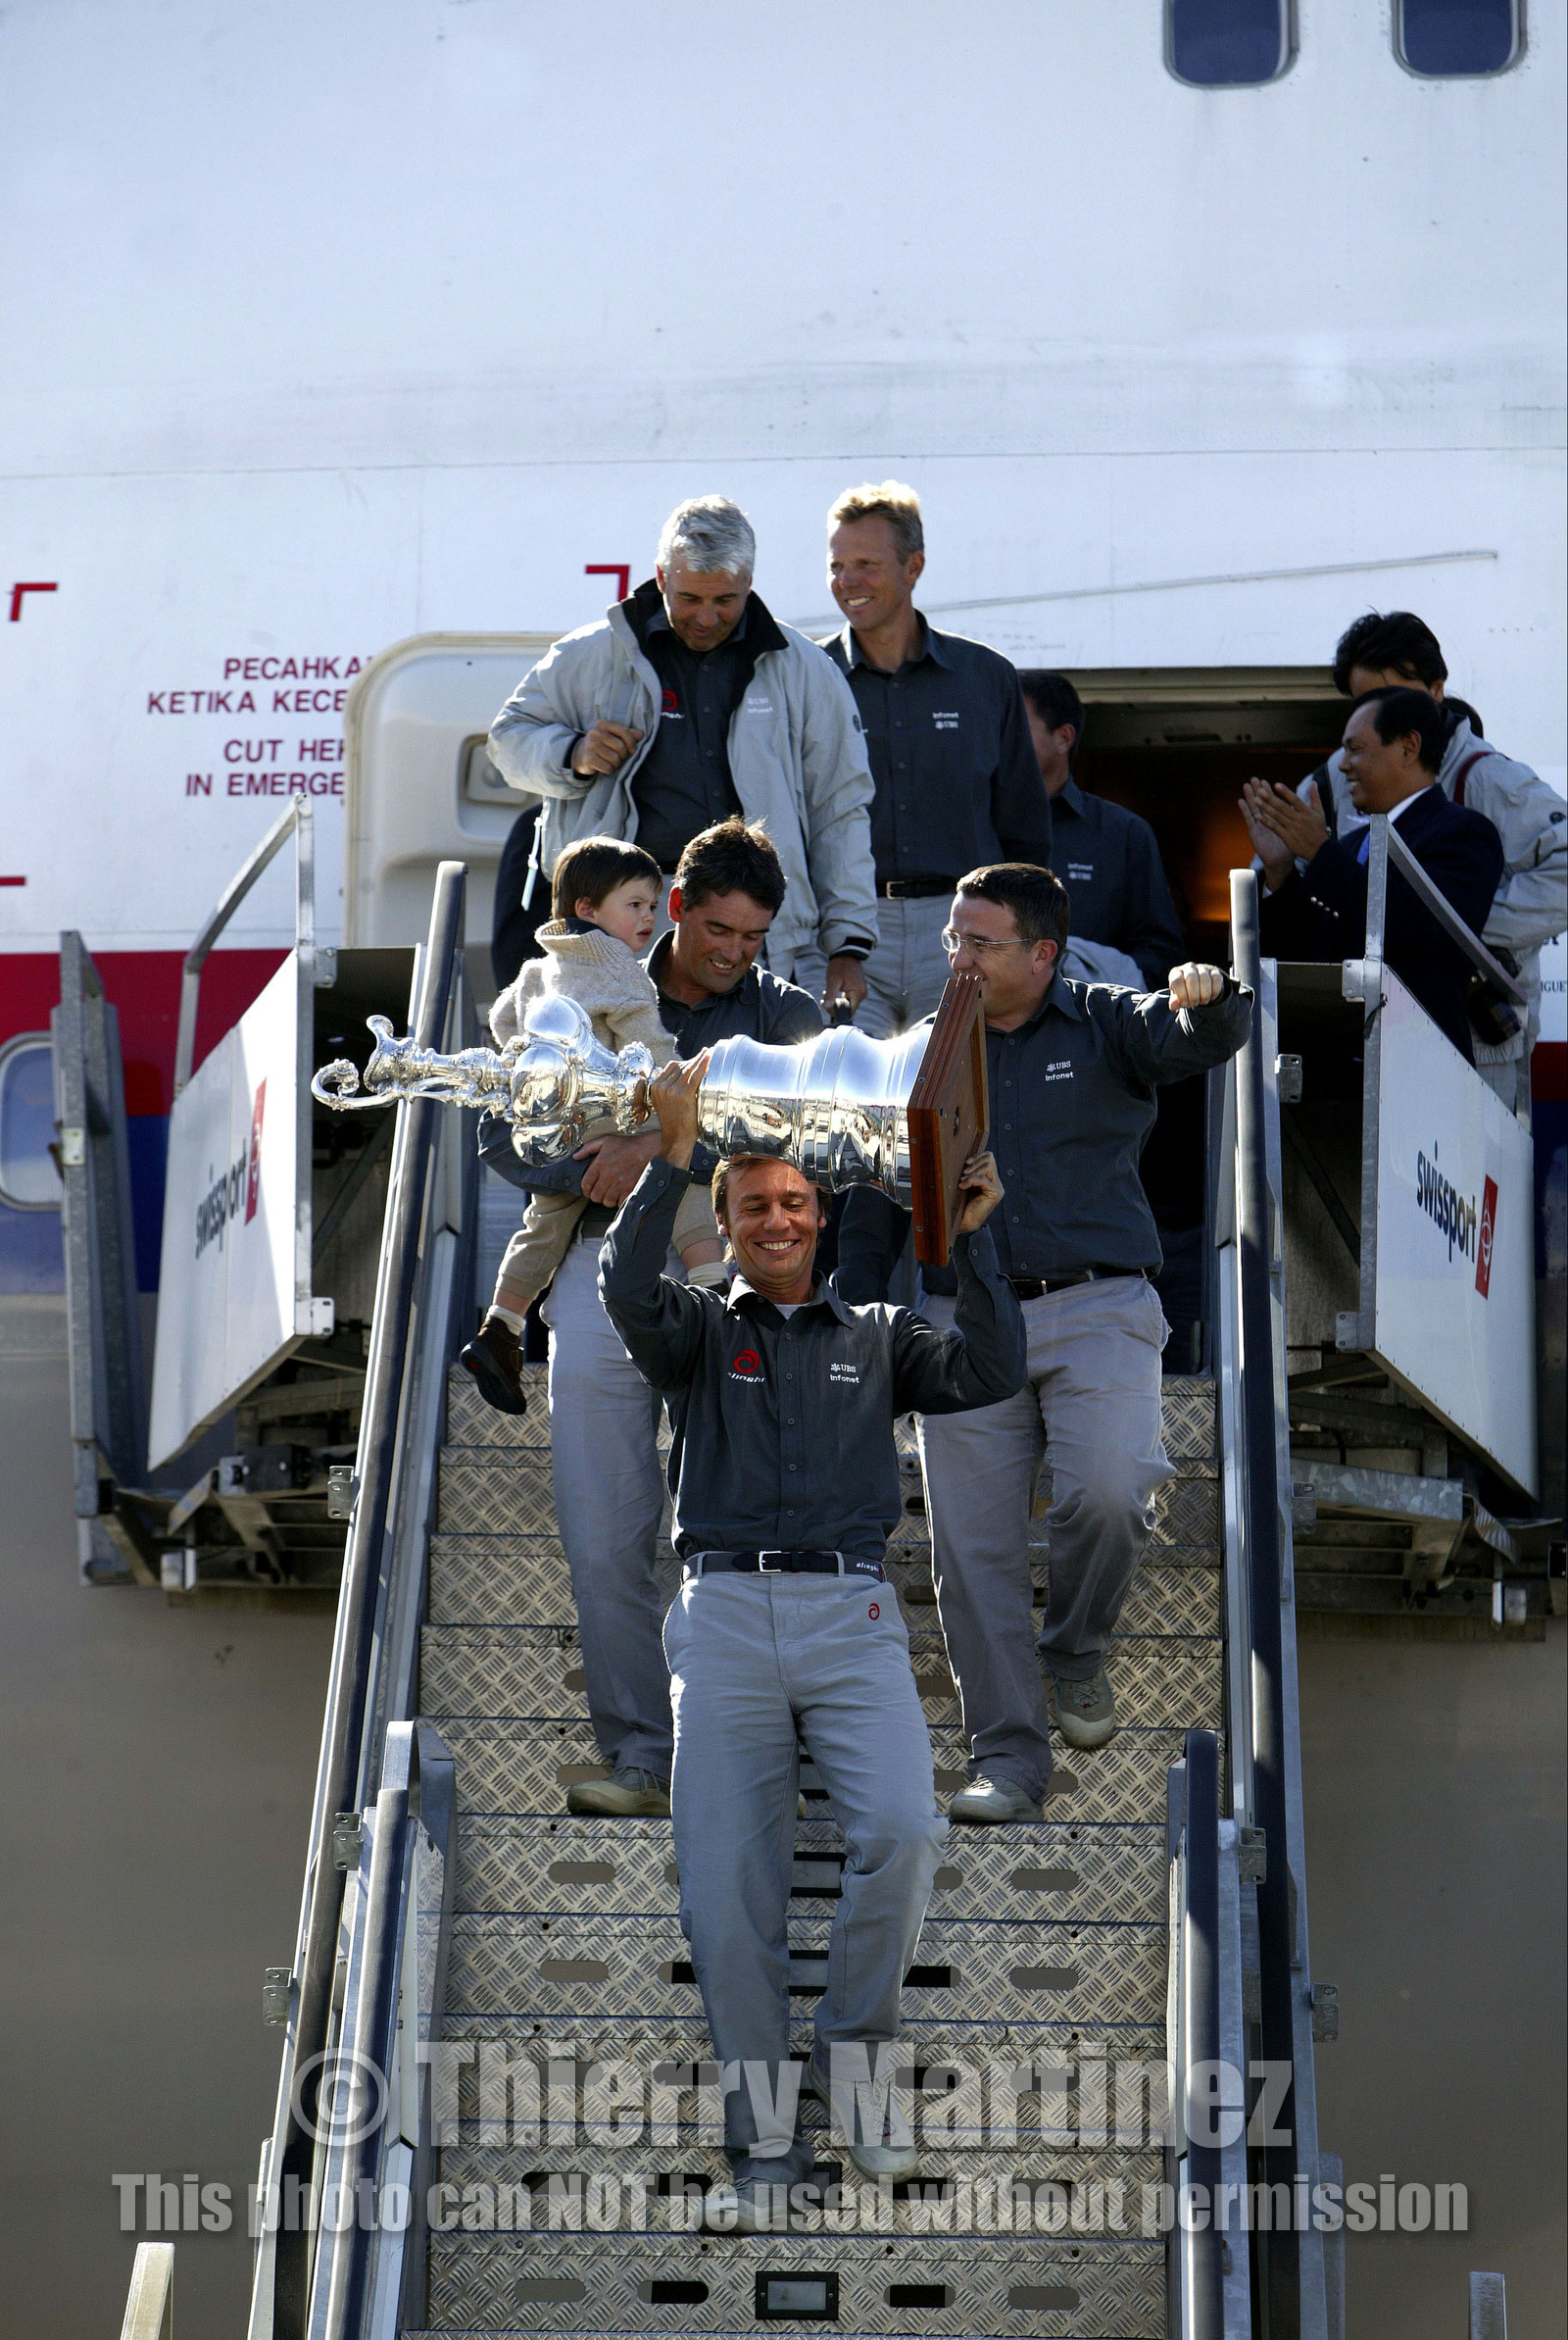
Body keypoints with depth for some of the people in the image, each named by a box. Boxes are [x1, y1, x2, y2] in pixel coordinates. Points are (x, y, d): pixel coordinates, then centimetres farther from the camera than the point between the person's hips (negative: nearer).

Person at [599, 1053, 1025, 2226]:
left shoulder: (877, 1337, 20)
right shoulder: (699, 1331, 16)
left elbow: (992, 1372, 4)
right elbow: (627, 1290, -6)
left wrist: (972, 1240, -3)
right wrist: (673, 1159, -14)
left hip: (852, 1614, 0)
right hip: (725, 1614, 0)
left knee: (903, 1830, -25)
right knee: (727, 1891, -6)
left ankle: (852, 2049, -3)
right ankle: (767, 2134, 7)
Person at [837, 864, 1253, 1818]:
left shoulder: (1105, 1024, 8)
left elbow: (1201, 1040, -10)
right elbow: (877, 1198, 19)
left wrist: (1209, 998, -34)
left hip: (1100, 1313, -2)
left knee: (1108, 1492, -23)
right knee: (975, 1545, -2)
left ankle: (1078, 1651, 7)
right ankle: (1008, 1754, 6)